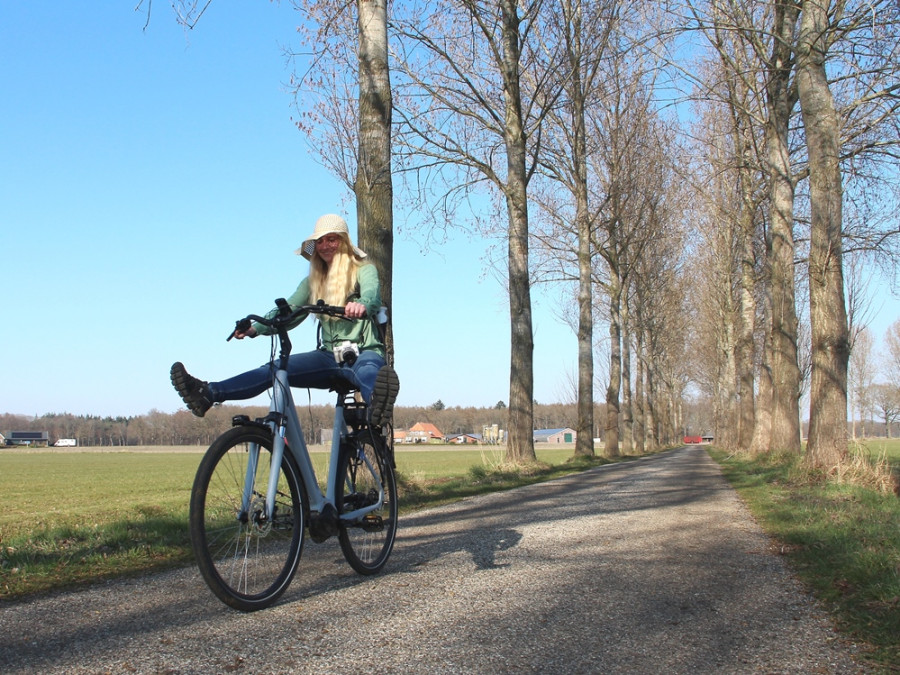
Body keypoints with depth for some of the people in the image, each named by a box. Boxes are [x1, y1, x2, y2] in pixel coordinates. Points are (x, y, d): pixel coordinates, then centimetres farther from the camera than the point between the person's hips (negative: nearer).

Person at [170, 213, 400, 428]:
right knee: (274, 369, -16)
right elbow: (288, 310, 7)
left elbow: (371, 292, -21)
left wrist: (362, 305, -47)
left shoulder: (364, 270, 2)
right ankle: (208, 393, -31)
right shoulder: (313, 281, 18)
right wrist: (254, 328, -11)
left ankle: (378, 407, -77)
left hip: (365, 352, -5)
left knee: (367, 371, -42)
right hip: (330, 356, 6)